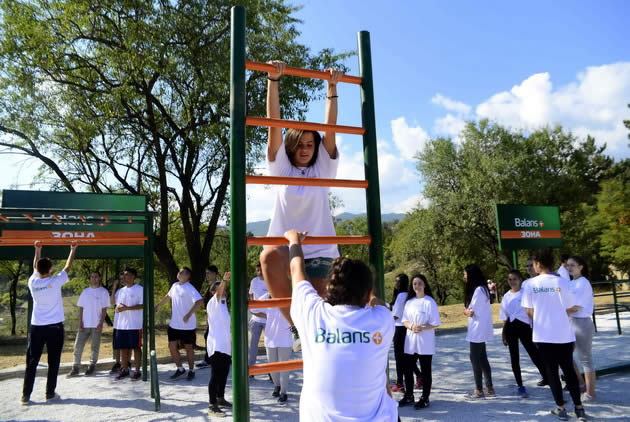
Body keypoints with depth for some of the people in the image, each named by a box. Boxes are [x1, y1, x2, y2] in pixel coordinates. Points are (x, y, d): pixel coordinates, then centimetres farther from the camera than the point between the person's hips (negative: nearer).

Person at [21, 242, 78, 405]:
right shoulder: (55, 282, -10)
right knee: (53, 362, 6)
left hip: (36, 327, 3)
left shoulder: (32, 282, -1)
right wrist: (73, 250, 17)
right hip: (55, 327, -3)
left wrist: (37, 250, 31)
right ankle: (50, 393, 12)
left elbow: (35, 267, 19)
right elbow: (67, 267, 5)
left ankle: (26, 395, 6)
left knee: (32, 362, 6)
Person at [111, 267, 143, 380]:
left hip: (135, 324, -6)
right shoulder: (120, 290, 14)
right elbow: (114, 303, 19)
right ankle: (124, 369, 21)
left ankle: (137, 370, 8)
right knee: (122, 347, 10)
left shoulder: (139, 289, -6)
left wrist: (127, 308, -19)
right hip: (121, 324, 6)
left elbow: (142, 305, -12)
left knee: (136, 347, 0)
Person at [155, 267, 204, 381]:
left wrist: (189, 314, -34)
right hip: (174, 324, 7)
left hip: (188, 325, -7)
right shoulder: (175, 286, 6)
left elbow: (200, 301, -30)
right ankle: (180, 369, 25)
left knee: (188, 347, 6)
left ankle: (191, 370, 22)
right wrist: (158, 305, 30)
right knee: (172, 346, 7)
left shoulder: (190, 288, -18)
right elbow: (168, 296, 25)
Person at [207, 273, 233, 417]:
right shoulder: (213, 302, -9)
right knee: (215, 375, -9)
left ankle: (220, 399, 30)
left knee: (223, 373, 17)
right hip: (216, 346, -9)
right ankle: (212, 406, -6)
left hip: (225, 345, 9)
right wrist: (224, 280, -48)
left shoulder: (223, 304, 16)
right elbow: (219, 293, -32)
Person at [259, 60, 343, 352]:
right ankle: (296, 325, -24)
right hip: (285, 242, -2)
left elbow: (330, 128, 3)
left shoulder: (323, 168, 10)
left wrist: (332, 87, -1)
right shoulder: (281, 168, 7)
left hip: (319, 248, 2)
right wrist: (273, 80, -6)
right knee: (269, 256, -36)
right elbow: (274, 123, -1)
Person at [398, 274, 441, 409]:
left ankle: (425, 398, 19)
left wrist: (422, 328, -23)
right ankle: (408, 396, 26)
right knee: (408, 369, 11)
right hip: (410, 340, 5)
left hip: (425, 342, -5)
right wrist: (411, 326, -13)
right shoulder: (409, 302, 7)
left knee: (425, 371, 6)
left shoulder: (429, 302, -9)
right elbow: (405, 320, 8)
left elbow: (435, 323, -10)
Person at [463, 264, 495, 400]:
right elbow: (471, 309, 6)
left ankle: (479, 390, 6)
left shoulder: (479, 290, -18)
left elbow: (472, 312, -19)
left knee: (475, 358, -2)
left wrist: (466, 311, -2)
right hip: (479, 330, 10)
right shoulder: (478, 289, 13)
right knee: (482, 359, 14)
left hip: (478, 329, -10)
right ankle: (489, 388, 21)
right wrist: (468, 311, -12)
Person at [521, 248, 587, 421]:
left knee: (551, 371, 11)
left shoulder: (531, 284, -8)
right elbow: (573, 308, -2)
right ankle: (579, 408, 19)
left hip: (543, 335, -1)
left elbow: (529, 311, -2)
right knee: (569, 370, 15)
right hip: (564, 334, 1)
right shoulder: (562, 281, -8)